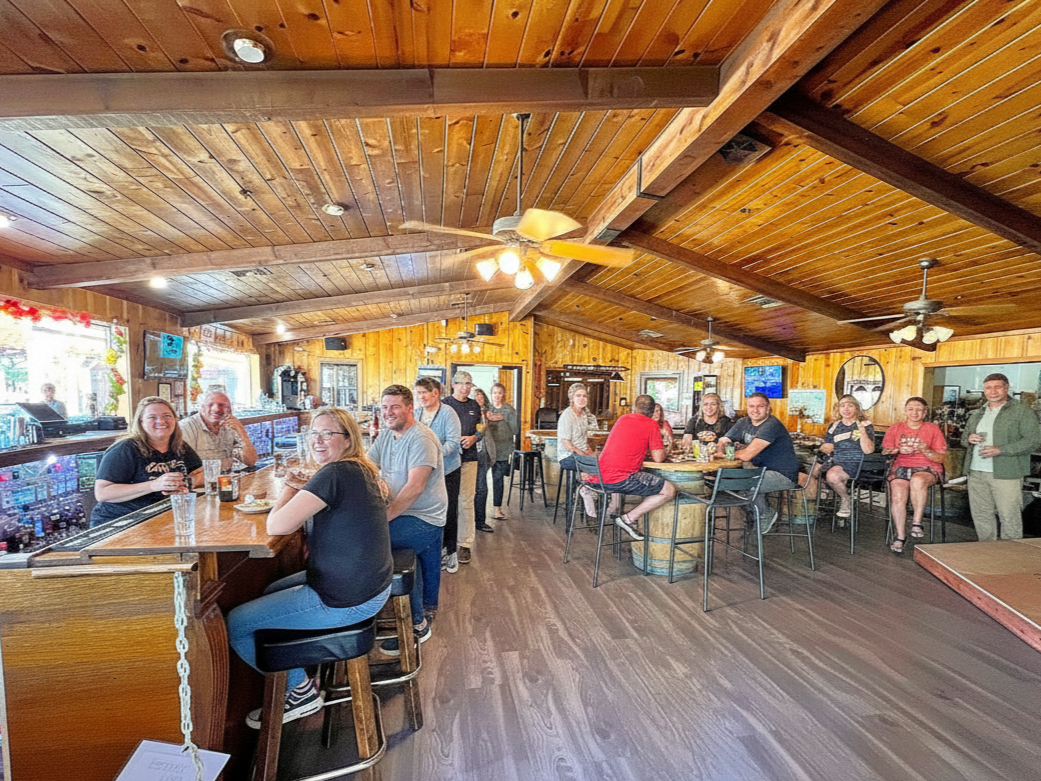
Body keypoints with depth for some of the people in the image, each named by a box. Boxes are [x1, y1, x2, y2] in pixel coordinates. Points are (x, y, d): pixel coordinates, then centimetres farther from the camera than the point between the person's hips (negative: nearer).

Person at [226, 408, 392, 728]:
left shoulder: (334, 474, -24)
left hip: (345, 602, -10)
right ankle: (300, 680, 38)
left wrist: (288, 488, -6)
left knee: (234, 624, 2)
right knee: (272, 591, 29)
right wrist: (305, 488, 7)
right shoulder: (361, 470, 5)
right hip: (369, 585, 10)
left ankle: (300, 690, 18)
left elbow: (277, 525, -24)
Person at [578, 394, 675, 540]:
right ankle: (629, 518, -1)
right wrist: (662, 450, 18)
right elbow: (658, 458, -4)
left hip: (600, 477, 7)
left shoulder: (622, 419, 16)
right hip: (620, 480, -7)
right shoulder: (651, 425, -1)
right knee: (669, 490, 3)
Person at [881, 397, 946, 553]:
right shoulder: (895, 428, 12)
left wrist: (926, 450, -14)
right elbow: (885, 452, 8)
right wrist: (898, 450, -12)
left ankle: (917, 522, -24)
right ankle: (900, 536, -19)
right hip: (901, 466, 1)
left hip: (927, 468, -1)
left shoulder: (933, 429, 9)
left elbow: (940, 458, 6)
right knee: (897, 495, -27)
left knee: (918, 481, -38)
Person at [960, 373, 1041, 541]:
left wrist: (1000, 450, -19)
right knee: (980, 515, 11)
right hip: (976, 473, 5)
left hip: (1005, 474, -5)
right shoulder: (977, 414, 17)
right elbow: (964, 435, 24)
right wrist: (969, 438, 0)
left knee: (1009, 517, -1)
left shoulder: (1022, 412, -1)